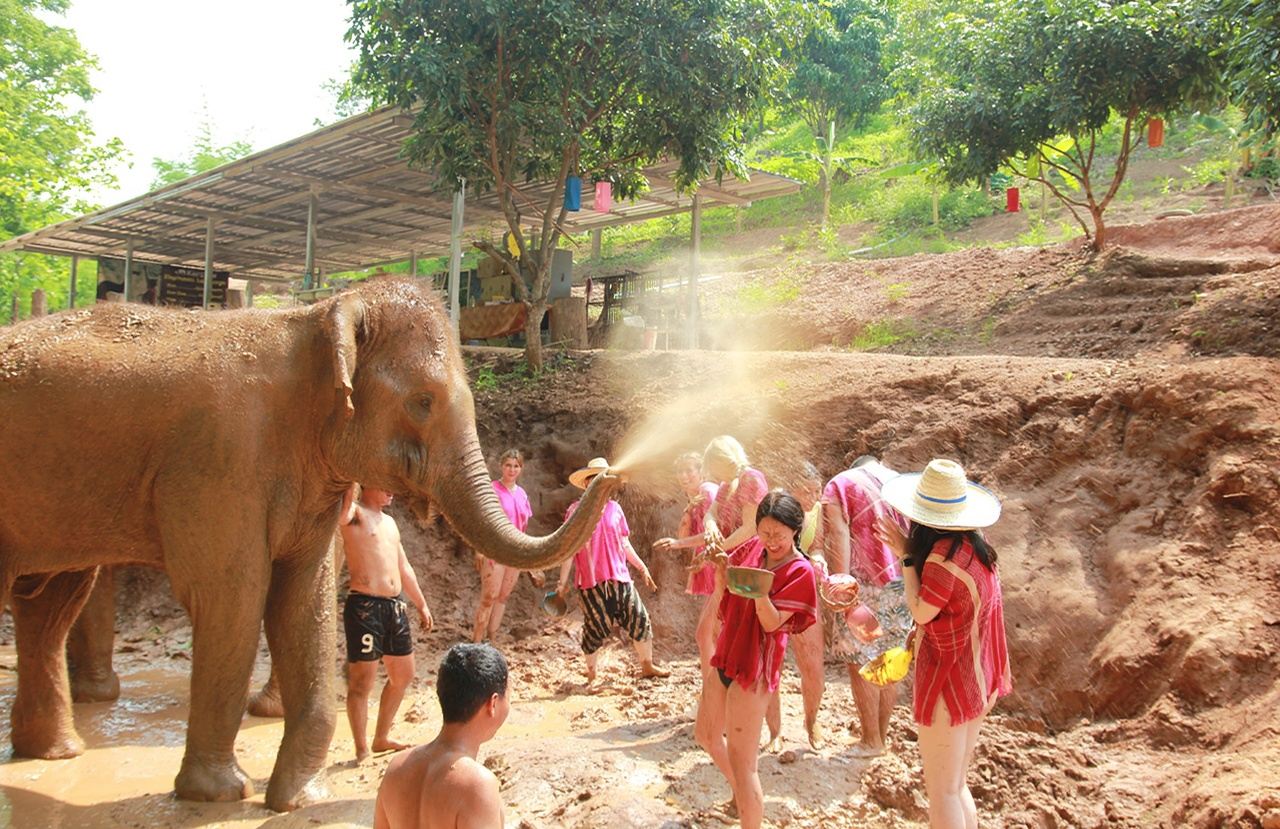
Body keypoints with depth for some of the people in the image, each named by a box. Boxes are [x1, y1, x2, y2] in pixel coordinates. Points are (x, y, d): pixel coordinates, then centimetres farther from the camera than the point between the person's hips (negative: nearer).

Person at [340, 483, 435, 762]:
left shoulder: (389, 521, 19)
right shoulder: (355, 512, -6)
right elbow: (341, 514, -33)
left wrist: (421, 605, 25)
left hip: (396, 606, 9)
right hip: (365, 607, -9)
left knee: (403, 675, 15)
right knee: (362, 681, -2)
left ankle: (381, 738, 31)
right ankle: (362, 751, 7)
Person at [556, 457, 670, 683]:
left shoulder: (614, 508, 8)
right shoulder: (577, 510, -4)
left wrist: (642, 567, 14)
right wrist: (563, 582, -5)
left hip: (619, 578, 4)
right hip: (590, 580, -4)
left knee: (640, 619, 5)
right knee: (595, 629, 2)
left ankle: (647, 666, 22)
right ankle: (591, 676, 20)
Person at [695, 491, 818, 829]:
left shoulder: (800, 571, -13)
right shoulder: (751, 549, 4)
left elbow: (772, 622, -17)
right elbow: (722, 600, 9)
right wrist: (722, 575, -12)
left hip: (753, 667, -8)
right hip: (725, 655, 8)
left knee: (741, 761, -6)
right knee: (706, 734, 24)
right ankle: (739, 792, 48)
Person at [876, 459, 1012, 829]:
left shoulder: (944, 552, -24)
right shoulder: (975, 545, 3)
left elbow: (921, 612, -17)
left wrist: (907, 557, -13)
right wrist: (912, 553, 6)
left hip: (949, 682, -9)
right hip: (977, 679, 9)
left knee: (941, 791, 3)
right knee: (957, 786, 20)